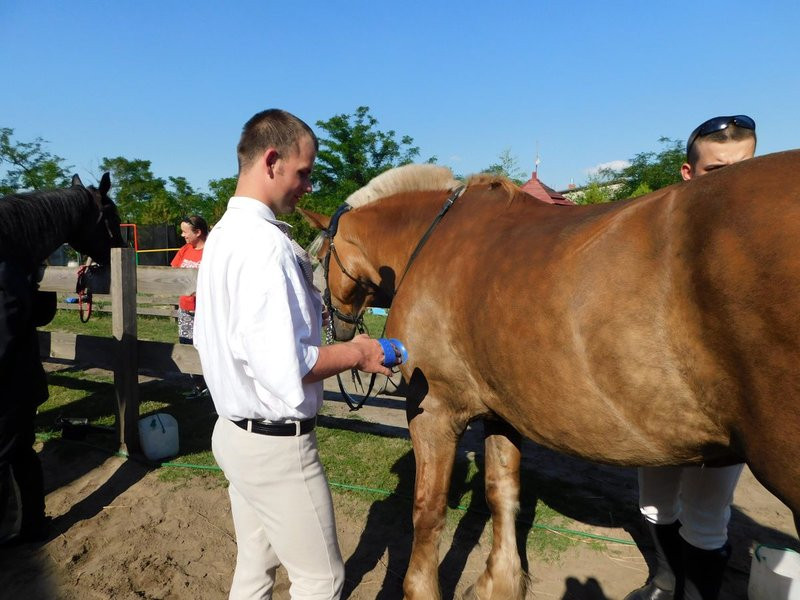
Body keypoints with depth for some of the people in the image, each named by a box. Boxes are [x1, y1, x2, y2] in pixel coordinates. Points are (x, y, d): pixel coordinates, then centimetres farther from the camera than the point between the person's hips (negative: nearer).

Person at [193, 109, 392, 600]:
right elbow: (287, 370, -29)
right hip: (277, 445, -9)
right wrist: (356, 353, -13)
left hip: (235, 431, 9)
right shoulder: (267, 244, -23)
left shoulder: (223, 234, 7)